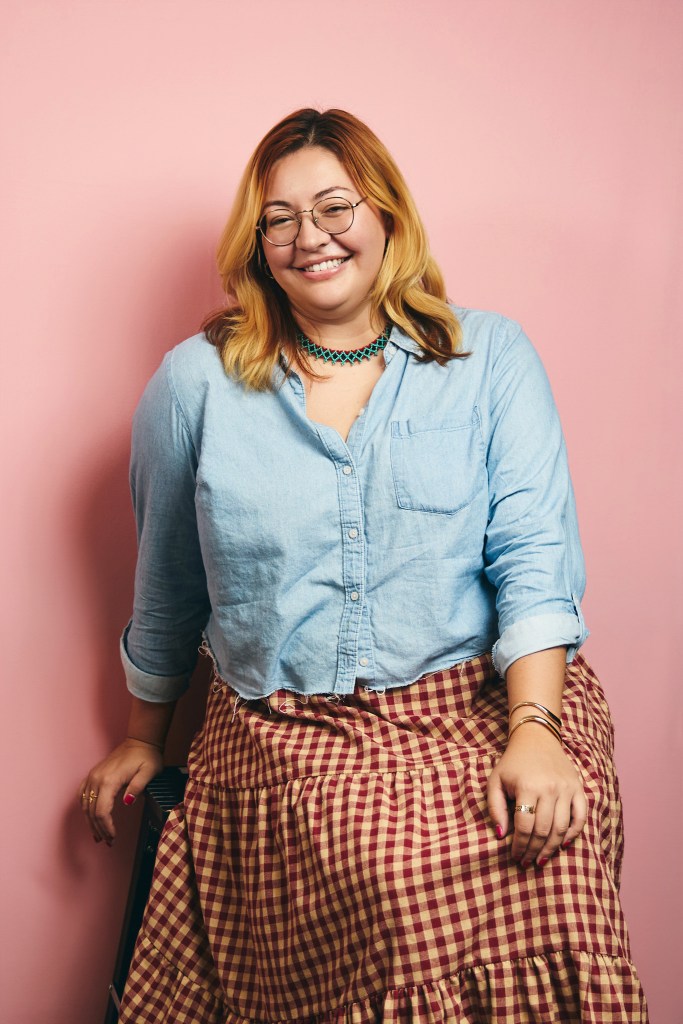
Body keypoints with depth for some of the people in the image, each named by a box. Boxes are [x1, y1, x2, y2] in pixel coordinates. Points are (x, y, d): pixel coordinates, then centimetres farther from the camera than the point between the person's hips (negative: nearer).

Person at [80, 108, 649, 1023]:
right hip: (285, 729, 0)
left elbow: (534, 555, -3)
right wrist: (143, 740, 25)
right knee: (387, 867, -30)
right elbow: (166, 588, 18)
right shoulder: (198, 382, 8)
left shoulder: (490, 358, 7)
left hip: (481, 697, 1)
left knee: (548, 848, -29)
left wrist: (534, 730, -16)